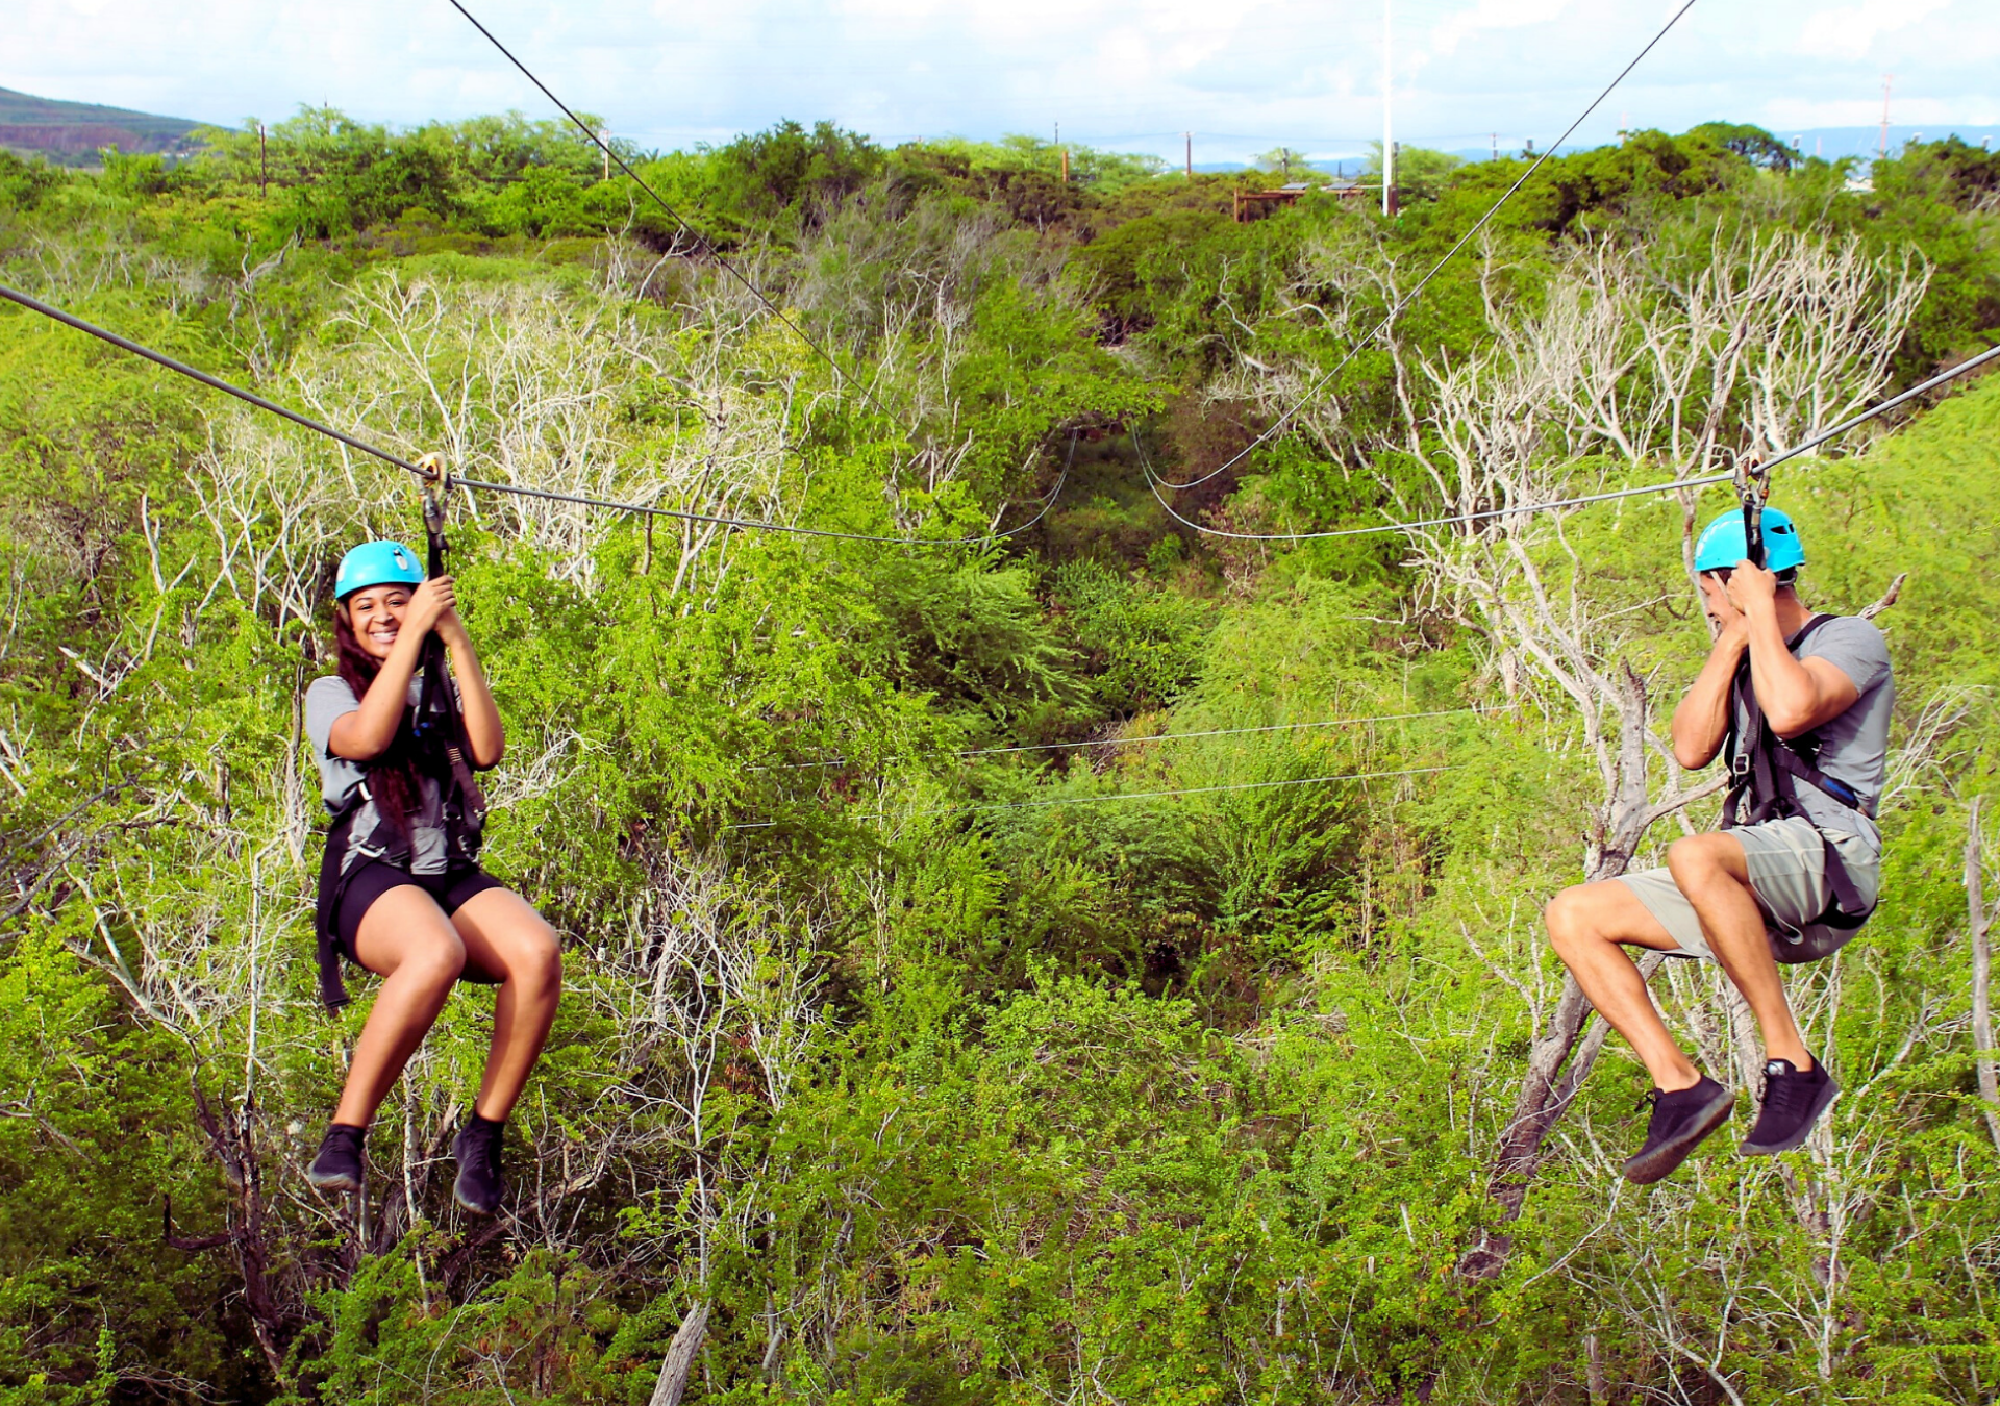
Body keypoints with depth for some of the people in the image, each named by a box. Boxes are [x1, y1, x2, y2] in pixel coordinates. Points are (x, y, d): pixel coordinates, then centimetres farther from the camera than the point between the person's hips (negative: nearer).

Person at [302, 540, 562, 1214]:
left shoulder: (445, 690, 22)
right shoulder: (331, 692, 14)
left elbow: (487, 750, 0)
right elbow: (366, 738, -11)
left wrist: (458, 640, -2)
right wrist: (414, 633, -10)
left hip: (455, 877, 3)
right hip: (371, 880, -3)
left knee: (539, 951, -30)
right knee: (436, 954, -39)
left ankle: (483, 1134, -16)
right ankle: (344, 1138, -27)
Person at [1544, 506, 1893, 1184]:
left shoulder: (1850, 639, 1)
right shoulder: (1745, 661, 25)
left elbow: (1790, 711, -22)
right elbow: (1690, 749, 8)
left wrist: (1758, 608, -10)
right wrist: (1730, 643, 5)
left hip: (1829, 853, -8)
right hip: (1755, 887, 8)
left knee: (1695, 855, -39)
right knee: (1571, 917, -5)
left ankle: (1793, 1065, -28)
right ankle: (1681, 1084, -11)